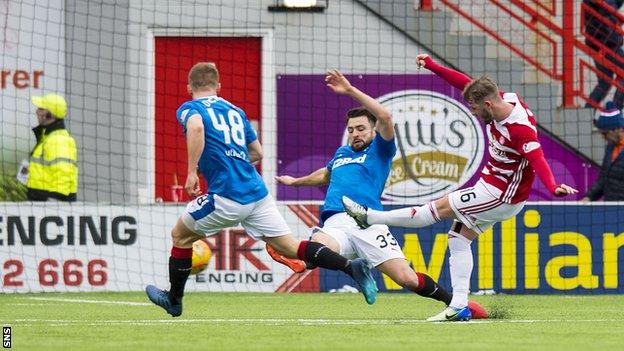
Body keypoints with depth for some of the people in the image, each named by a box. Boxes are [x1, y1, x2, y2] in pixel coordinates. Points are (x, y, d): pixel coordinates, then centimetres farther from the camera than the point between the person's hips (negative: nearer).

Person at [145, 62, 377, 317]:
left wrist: (191, 172, -19)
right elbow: (257, 153, 27)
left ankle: (174, 300, 28)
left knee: (180, 236, 18)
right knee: (290, 247, 2)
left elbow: (196, 127, -21)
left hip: (227, 197, -5)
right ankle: (352, 267, -16)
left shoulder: (189, 109, 4)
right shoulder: (234, 111, 23)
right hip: (257, 192, 5)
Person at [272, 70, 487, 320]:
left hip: (368, 222, -4)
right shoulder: (341, 153, 31)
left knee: (408, 279, -14)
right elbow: (326, 174, 54)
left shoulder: (379, 150, 14)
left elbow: (385, 117, -6)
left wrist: (350, 90, -6)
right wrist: (295, 181, 71)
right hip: (336, 223, 4)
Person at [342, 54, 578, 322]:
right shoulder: (504, 100, -6)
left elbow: (537, 159, -42)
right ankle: (459, 307, 9)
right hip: (490, 186, 9)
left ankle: (370, 217, 6)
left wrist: (552, 187, -59)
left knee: (440, 208, -4)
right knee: (459, 238, 10)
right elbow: (466, 83, 4)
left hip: (502, 197, -9)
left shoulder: (520, 128, -31)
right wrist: (432, 66, 1)